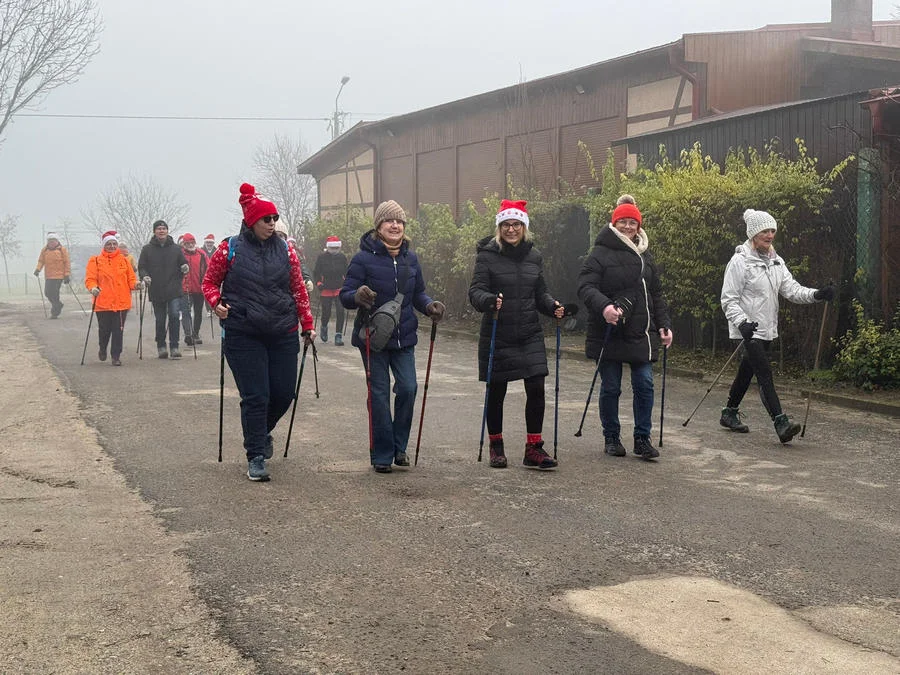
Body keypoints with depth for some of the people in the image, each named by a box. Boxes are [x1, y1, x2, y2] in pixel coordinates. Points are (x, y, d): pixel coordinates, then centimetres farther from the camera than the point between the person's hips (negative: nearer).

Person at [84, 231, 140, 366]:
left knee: (118, 331, -1)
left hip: (121, 303, 1)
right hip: (103, 303, -1)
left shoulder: (124, 261, 11)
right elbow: (90, 279, -3)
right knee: (104, 329, 6)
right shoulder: (96, 261, 4)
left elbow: (131, 279, 9)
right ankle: (103, 350, 34)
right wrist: (93, 288, -23)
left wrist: (136, 284, -12)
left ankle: (116, 356, 8)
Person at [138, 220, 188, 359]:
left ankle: (174, 347, -7)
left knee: (174, 316, -13)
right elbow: (141, 267, 6)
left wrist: (185, 269, -10)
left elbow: (183, 264, 13)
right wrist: (144, 276, -14)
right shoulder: (147, 249, 5)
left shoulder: (176, 248, 8)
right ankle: (161, 347, 21)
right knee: (160, 320, 7)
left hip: (174, 290, 0)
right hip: (156, 291, 1)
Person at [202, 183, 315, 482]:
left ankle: (262, 431, 37)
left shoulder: (285, 250, 7)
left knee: (283, 393, 6)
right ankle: (255, 457, 7)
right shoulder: (230, 249, -1)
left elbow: (299, 289, 12)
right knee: (255, 397, -5)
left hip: (283, 334, 3)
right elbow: (209, 282, 8)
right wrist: (217, 303, -11)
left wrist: (307, 324, 9)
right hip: (243, 336, -3)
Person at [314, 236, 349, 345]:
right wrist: (318, 283, -8)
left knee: (340, 312, -10)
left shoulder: (342, 258, 8)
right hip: (326, 290, -1)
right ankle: (324, 327, 38)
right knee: (326, 313, 3)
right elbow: (316, 272, 6)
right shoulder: (321, 258, 1)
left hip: (340, 290, 1)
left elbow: (346, 272, 18)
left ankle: (338, 336, -7)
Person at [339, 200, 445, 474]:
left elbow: (418, 294, 15)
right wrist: (358, 296, -31)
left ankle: (399, 447, 15)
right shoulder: (364, 258, -9)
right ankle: (382, 454, 12)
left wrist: (430, 306, -5)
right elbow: (345, 296, -9)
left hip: (404, 338, 4)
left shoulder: (411, 258, 5)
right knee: (380, 393, 0)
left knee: (408, 388, -5)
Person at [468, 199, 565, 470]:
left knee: (536, 388, -4)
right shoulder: (487, 255, -5)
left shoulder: (534, 256, 9)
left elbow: (540, 293, 15)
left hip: (530, 335, 3)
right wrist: (489, 301, -32)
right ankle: (496, 446, 25)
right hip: (497, 336, -3)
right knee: (496, 392, 7)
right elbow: (476, 290, -11)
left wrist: (552, 306, -4)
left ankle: (534, 448, 6)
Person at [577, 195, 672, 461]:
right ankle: (611, 438, 20)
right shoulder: (601, 254, -5)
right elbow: (586, 287, -15)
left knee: (645, 385, -1)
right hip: (609, 335, -4)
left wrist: (664, 325, 10)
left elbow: (656, 295, 18)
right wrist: (603, 306, -33)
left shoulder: (645, 256, 13)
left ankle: (642, 439, 10)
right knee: (611, 387, 5)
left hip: (641, 334, 4)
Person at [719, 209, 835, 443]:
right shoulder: (740, 261, -11)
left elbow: (791, 289, 4)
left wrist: (817, 294, -14)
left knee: (747, 371, 17)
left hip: (767, 329, 8)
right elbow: (729, 299, -13)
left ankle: (730, 413, 32)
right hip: (749, 330, -8)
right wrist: (742, 322, -29)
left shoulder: (776, 261, 12)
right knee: (765, 374, -15)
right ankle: (781, 423, -20)